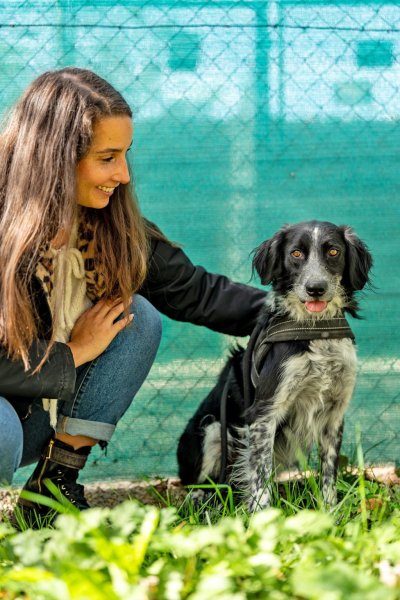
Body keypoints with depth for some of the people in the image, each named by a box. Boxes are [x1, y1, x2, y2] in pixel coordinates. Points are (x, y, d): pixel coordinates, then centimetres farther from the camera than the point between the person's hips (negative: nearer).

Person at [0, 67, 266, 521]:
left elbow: (194, 292, 2)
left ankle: (54, 483, -8)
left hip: (41, 415, 7)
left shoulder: (110, 224, -4)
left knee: (137, 317, -11)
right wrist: (75, 353, -16)